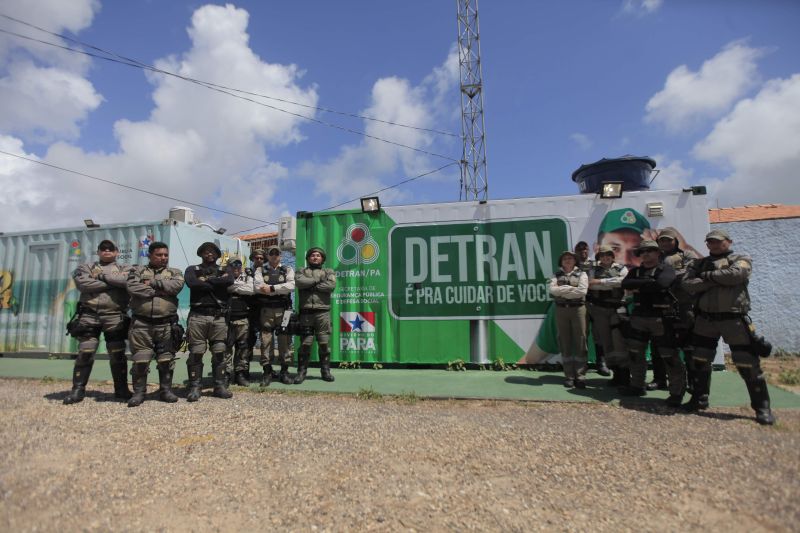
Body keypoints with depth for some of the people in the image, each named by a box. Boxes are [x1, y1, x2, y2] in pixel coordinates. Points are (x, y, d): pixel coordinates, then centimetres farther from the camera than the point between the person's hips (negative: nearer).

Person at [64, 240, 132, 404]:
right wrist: (113, 283, -8)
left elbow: (126, 280, -11)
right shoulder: (86, 267, 15)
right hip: (89, 315, 1)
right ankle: (78, 389, 8)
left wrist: (103, 276, -5)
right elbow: (82, 283, -7)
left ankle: (121, 389, 11)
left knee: (117, 355, 2)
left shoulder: (124, 268, 14)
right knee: (84, 353, -2)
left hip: (115, 316, -1)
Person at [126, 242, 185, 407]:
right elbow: (133, 288, -10)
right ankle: (139, 392, 13)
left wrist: (152, 282, -8)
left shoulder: (174, 272, 12)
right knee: (140, 360, 1)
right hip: (141, 324, -1)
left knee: (166, 360, 5)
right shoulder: (137, 270, 10)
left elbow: (177, 286, -11)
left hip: (166, 324, 1)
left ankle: (166, 390, 16)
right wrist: (161, 290, -11)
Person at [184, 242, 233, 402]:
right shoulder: (192, 270, 11)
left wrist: (206, 280, -8)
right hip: (197, 316, -2)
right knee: (196, 353, -1)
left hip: (218, 317, 2)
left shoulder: (223, 271, 16)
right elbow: (192, 283, -12)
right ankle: (194, 387, 5)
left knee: (219, 353, 5)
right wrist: (217, 283, -7)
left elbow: (230, 281, -9)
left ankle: (220, 386, 11)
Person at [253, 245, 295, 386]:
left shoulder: (287, 270, 12)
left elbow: (291, 286, -7)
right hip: (266, 310, 0)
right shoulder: (260, 271, 12)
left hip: (283, 310, 0)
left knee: (284, 341, 2)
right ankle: (267, 373, 9)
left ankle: (284, 371, 11)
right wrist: (280, 289, -10)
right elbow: (258, 287, -7)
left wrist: (271, 288, -12)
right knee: (266, 342, 1)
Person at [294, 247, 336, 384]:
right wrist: (317, 280, -5)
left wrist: (312, 285, -6)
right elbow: (299, 282, -7)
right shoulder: (302, 271, 17)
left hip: (323, 312, 0)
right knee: (305, 343, -1)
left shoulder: (328, 272, 16)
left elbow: (331, 285, -6)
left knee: (324, 343, 1)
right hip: (306, 312, 0)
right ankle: (301, 372, 8)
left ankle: (325, 371, 11)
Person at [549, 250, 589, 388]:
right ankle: (569, 376, 8)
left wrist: (562, 291, -8)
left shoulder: (581, 274, 6)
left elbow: (582, 291, -11)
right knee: (565, 343, 3)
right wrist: (571, 288, -11)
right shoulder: (557, 275, 12)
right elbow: (552, 290, -7)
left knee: (580, 342, -3)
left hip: (578, 309, -2)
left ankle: (580, 376, 0)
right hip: (561, 310, 2)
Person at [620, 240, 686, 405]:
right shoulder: (635, 271, 12)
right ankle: (637, 386, 25)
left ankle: (677, 392, 8)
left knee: (669, 355, -3)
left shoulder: (666, 269, -3)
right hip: (638, 317, 6)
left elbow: (661, 284, -23)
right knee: (635, 353, 12)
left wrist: (639, 287, -10)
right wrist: (648, 283, -15)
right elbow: (625, 284, -6)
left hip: (661, 318, -5)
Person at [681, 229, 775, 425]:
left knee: (748, 364, -1)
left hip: (734, 319, -4)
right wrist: (716, 280, -14)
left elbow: (735, 275, -19)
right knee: (700, 361, 11)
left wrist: (707, 275, -7)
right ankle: (699, 399, 26)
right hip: (704, 320, 4)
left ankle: (762, 407, 13)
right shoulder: (699, 264, 12)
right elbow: (687, 284, -4)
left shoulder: (741, 260, 4)